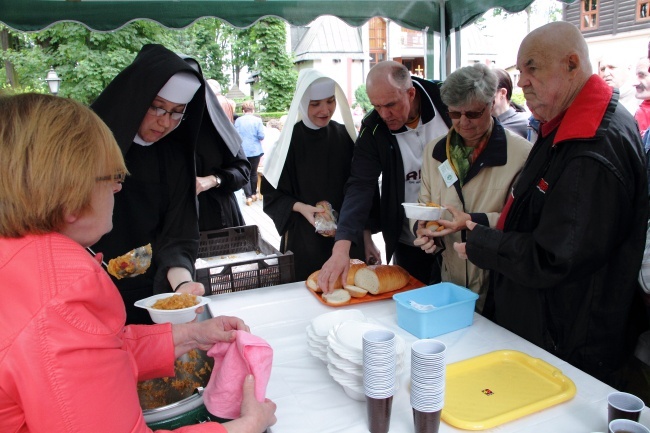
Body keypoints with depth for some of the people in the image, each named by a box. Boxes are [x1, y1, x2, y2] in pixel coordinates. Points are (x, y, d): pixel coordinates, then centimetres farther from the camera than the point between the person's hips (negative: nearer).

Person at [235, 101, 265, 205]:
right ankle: (254, 194, 25)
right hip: (255, 150, 1)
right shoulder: (258, 120, -5)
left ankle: (248, 196, -4)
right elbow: (261, 136, -10)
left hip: (242, 151, -1)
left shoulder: (238, 120, -3)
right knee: (254, 172, 15)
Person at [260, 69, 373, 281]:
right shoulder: (291, 140, -5)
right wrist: (299, 207, -19)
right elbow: (272, 194, -2)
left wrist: (367, 238, 2)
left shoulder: (345, 136, 2)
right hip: (305, 240, -2)